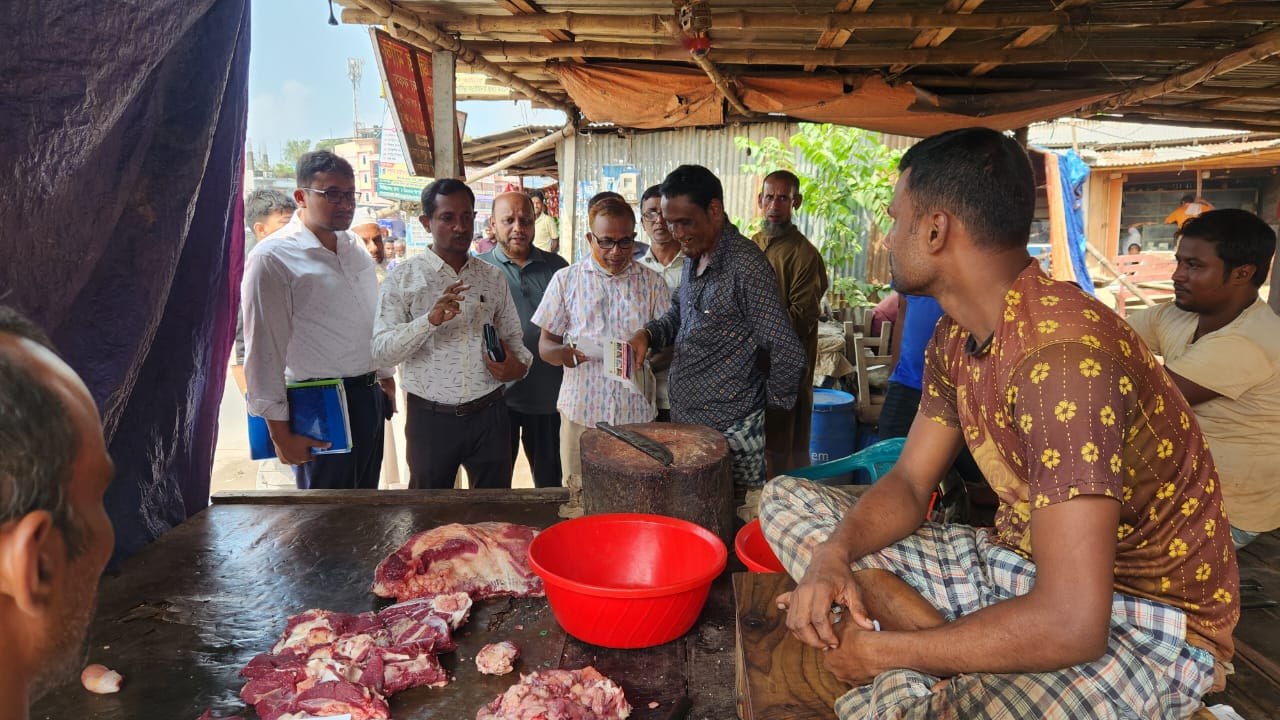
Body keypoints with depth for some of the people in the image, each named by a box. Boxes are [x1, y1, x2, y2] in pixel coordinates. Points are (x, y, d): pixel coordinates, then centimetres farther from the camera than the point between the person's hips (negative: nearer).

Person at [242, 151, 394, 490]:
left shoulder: (356, 246, 9)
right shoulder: (273, 259, -14)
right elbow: (264, 352, -14)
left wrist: (386, 379, 19)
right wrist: (281, 434, -13)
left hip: (370, 396, 7)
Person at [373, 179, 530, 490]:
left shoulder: (493, 277, 8)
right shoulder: (404, 278, -3)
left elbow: (512, 336, 15)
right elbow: (382, 350, -10)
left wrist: (520, 364, -7)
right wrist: (431, 320, -26)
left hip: (488, 414, 3)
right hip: (430, 417, -2)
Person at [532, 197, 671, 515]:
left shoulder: (652, 283, 7)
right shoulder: (566, 280, 6)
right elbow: (545, 345, 8)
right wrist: (567, 353, -15)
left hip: (636, 413, 0)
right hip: (582, 411, 0)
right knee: (579, 500, 6)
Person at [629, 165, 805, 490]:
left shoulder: (746, 266, -19)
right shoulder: (694, 256, 8)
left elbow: (789, 354, -20)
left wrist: (769, 400, -4)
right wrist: (647, 335, 4)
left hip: (728, 433, -8)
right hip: (684, 420, 8)